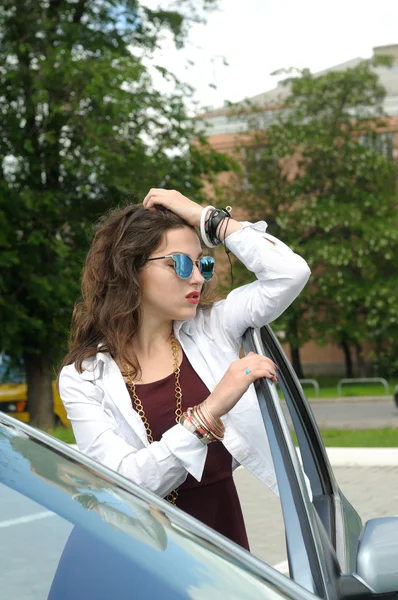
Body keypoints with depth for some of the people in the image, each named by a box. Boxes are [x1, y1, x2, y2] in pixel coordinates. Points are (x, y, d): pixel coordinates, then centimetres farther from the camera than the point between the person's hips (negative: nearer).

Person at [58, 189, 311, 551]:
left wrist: (206, 216, -2)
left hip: (227, 541, 1)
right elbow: (122, 481, -14)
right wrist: (208, 412, -24)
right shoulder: (82, 378, -3)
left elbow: (291, 273, -3)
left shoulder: (211, 330, 6)